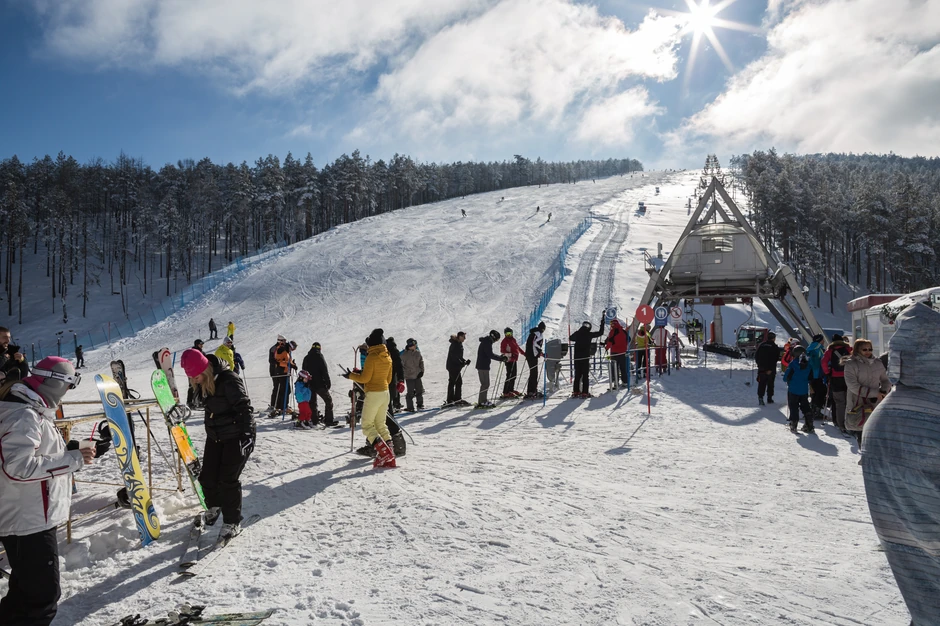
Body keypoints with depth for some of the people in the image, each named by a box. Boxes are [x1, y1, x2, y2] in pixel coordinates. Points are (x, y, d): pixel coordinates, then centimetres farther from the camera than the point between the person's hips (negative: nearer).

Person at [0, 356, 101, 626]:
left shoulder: (32, 411, 11)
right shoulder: (24, 415, -21)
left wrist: (79, 451, 8)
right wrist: (74, 459, -25)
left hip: (30, 518, 11)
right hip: (30, 521, -11)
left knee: (25, 592, 24)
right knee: (43, 596, -3)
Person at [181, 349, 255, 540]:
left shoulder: (229, 380, -24)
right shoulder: (201, 383, 2)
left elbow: (244, 407, -24)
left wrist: (247, 434, -28)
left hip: (236, 436, -8)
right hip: (214, 436, 8)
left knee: (228, 479, -8)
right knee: (207, 477, 9)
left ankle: (232, 522, 8)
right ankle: (214, 506, 39)